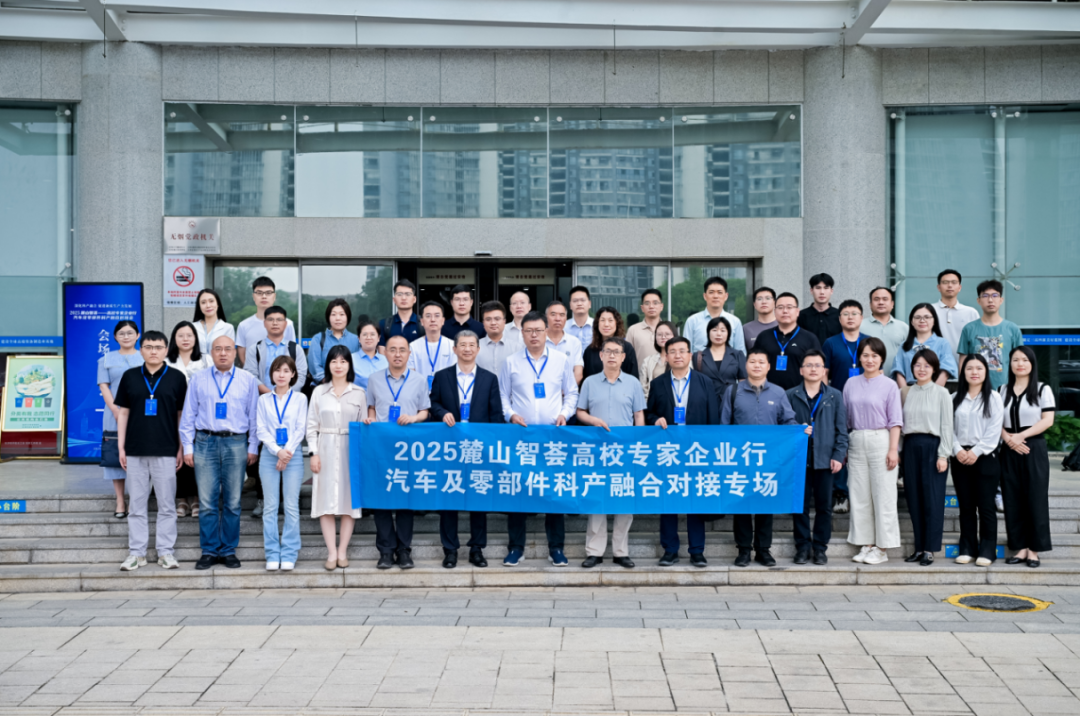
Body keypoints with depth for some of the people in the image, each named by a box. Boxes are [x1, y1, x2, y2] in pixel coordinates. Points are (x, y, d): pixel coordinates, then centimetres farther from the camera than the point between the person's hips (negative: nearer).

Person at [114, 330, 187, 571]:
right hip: (135, 451, 1)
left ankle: (165, 551, 10)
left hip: (166, 451, -1)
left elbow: (182, 414, 6)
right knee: (137, 504, 6)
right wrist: (121, 446, 4)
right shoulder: (130, 376, 7)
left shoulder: (177, 378, 3)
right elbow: (123, 412, 10)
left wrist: (181, 448, 2)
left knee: (167, 505, 3)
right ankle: (136, 552, 13)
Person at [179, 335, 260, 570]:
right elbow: (188, 416, 9)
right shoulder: (198, 379, 8)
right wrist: (188, 447, 4)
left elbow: (254, 415, 9)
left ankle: (229, 551, 14)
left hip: (236, 443, 0)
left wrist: (253, 447, 5)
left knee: (233, 502, 4)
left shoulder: (248, 380, 8)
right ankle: (209, 551, 8)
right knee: (207, 502, -1)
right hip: (205, 442, 0)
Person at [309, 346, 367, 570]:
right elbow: (312, 425, 7)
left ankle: (342, 551, 9)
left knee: (349, 499, 0)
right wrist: (314, 453, -2)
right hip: (326, 450, 0)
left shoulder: (359, 393, 5)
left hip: (350, 450, 0)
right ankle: (331, 552, 3)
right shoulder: (319, 392, 6)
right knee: (326, 501, -2)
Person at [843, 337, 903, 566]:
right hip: (856, 442, 4)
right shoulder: (851, 384, 10)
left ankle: (881, 548, 6)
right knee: (859, 495, 6)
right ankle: (865, 544, 15)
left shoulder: (889, 386, 0)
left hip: (880, 441, -4)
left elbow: (895, 421, -2)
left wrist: (893, 449, -10)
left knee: (883, 496, -1)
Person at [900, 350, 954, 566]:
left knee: (932, 499, -4)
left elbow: (946, 426, -2)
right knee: (914, 498, 4)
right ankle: (919, 547, 11)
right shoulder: (907, 393, 11)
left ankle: (929, 549, 1)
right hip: (911, 446, 4)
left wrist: (943, 455, -8)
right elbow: (901, 423, 12)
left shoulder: (942, 393, 2)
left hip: (932, 446, -4)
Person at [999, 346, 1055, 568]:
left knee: (1035, 499, -3)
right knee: (1013, 500, 3)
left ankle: (1033, 549, 4)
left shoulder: (1042, 389, 1)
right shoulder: (1003, 390, 12)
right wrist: (1007, 437, -11)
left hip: (1034, 449, -3)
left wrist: (1021, 435, -15)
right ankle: (1020, 547, 10)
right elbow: (996, 420, 8)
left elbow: (1047, 420, -7)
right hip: (1009, 450, 4)